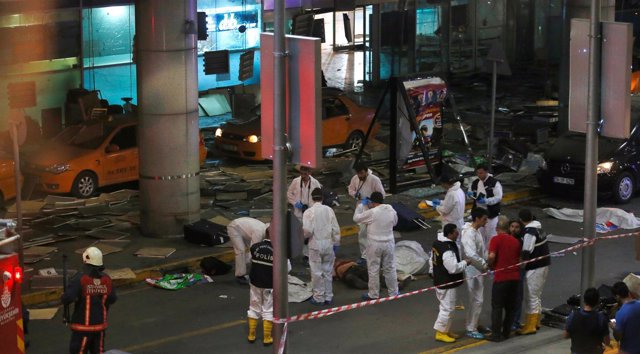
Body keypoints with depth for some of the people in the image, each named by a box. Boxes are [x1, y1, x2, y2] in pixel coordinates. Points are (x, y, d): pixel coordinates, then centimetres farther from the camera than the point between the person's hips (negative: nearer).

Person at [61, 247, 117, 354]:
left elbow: (67, 299, -25)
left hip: (83, 326, -5)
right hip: (100, 325, 5)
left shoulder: (80, 279, -19)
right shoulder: (106, 280, -4)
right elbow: (112, 299, 7)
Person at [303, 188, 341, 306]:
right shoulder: (329, 210, -4)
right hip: (328, 243, 3)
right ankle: (328, 297, 21)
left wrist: (305, 236, 5)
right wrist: (336, 243, 10)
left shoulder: (309, 212, -13)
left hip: (315, 244, -3)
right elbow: (336, 229, -1)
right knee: (327, 272, 14)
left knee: (317, 273, 7)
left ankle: (319, 298, 12)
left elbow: (307, 231, -17)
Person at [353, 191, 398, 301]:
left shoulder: (372, 212, -19)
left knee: (373, 270, 8)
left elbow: (356, 218, -7)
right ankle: (393, 292, 23)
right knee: (390, 269, 16)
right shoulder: (391, 210, -6)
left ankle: (373, 294, 16)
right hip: (389, 243, 4)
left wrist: (361, 205, 5)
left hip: (375, 244, -4)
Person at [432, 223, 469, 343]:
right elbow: (454, 268, -29)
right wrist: (464, 263, -12)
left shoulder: (437, 243, 4)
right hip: (447, 284, -10)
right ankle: (441, 333, 9)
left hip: (440, 280, 10)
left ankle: (446, 331, 29)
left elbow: (433, 260, 16)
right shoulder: (448, 250, -29)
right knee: (447, 308, 0)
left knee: (447, 307, 20)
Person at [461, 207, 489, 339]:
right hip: (473, 271, -10)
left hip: (479, 270, 10)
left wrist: (486, 262, 3)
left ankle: (473, 324, 29)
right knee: (477, 300, -5)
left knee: (477, 299, 17)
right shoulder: (469, 233, -23)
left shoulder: (477, 231, 8)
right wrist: (484, 264, -21)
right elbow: (471, 254, -31)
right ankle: (471, 329, 3)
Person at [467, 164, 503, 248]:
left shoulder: (494, 182, -13)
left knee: (490, 234, 0)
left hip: (491, 213, -6)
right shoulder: (475, 183, 6)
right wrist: (470, 194, -7)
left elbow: (499, 197, -17)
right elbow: (472, 195, 18)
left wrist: (486, 201, -28)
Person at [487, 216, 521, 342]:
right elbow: (519, 259, 15)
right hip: (514, 276, 5)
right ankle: (506, 332, 18)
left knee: (497, 307, 2)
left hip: (501, 277, -5)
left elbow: (492, 256, -19)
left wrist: (490, 266, -1)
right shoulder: (515, 241, 11)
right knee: (510, 306, 14)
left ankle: (496, 334, 1)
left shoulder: (496, 239, -8)